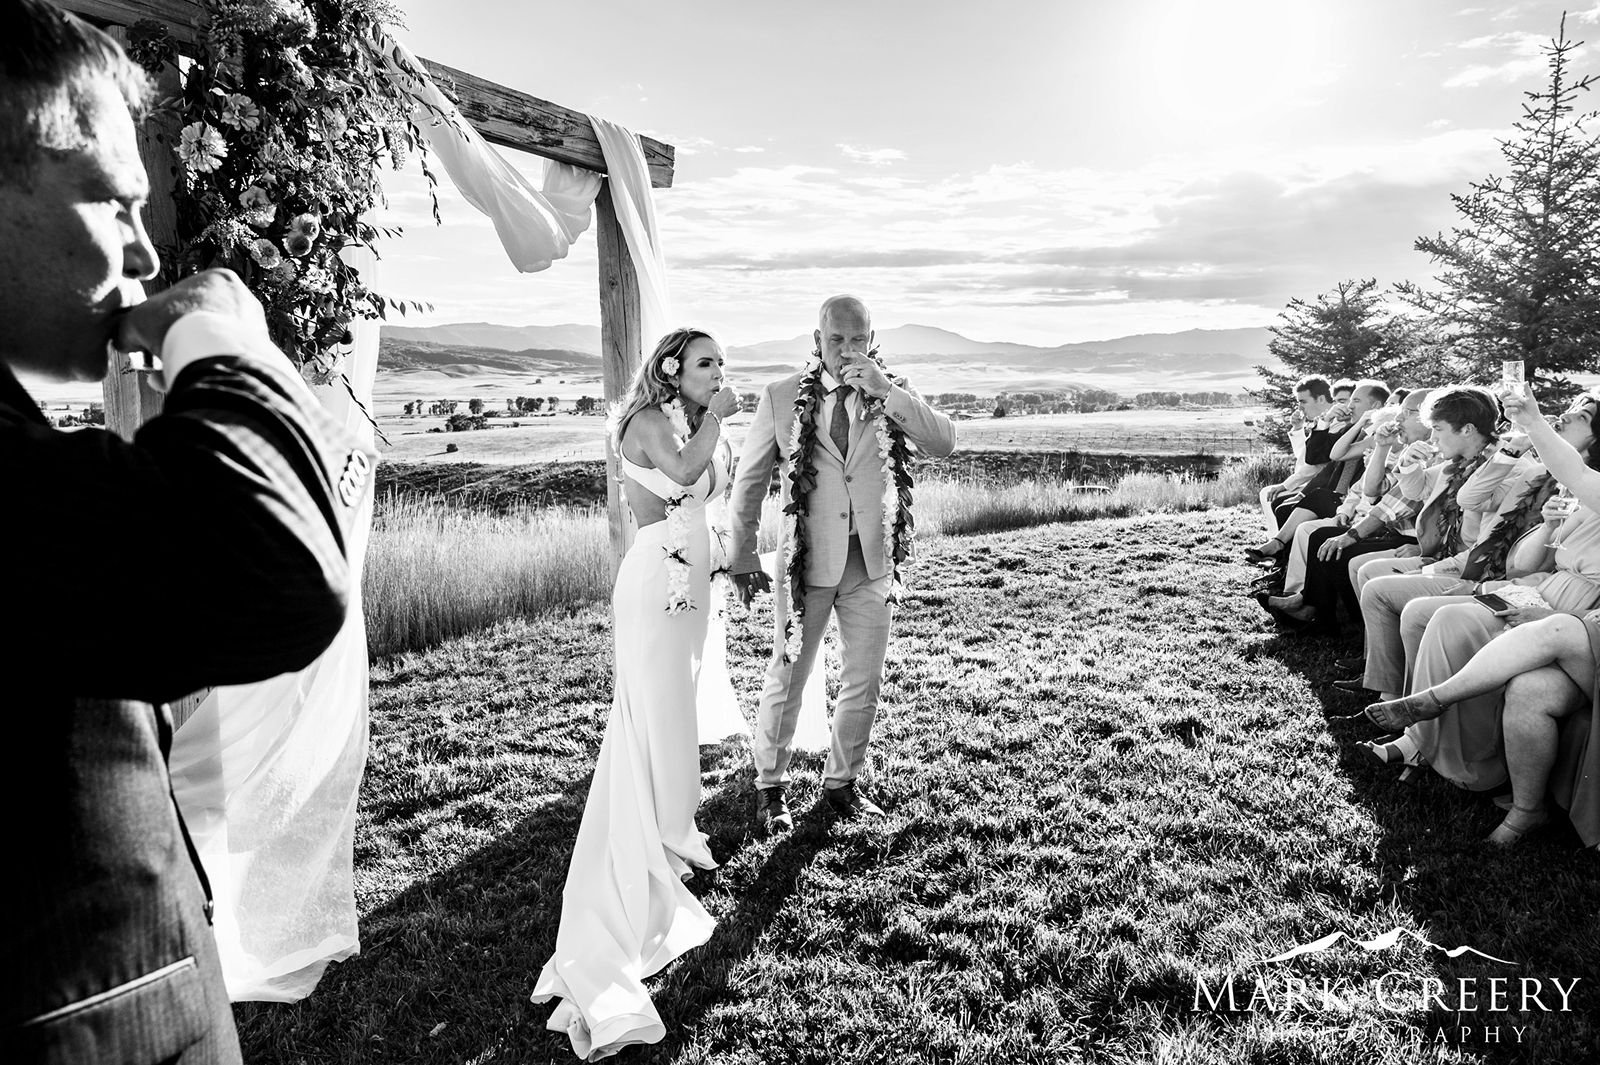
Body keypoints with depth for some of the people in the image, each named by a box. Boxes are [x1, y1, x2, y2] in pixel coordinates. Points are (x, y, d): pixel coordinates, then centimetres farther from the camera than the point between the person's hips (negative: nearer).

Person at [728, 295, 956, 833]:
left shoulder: (890, 395, 2)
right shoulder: (781, 397, -3)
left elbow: (944, 442, -14)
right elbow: (749, 481, 3)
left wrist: (886, 391, -23)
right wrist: (743, 556, 5)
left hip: (872, 562, 3)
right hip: (806, 560, -2)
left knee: (864, 682, 12)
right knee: (786, 679, 6)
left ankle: (841, 782, 33)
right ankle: (769, 785, 26)